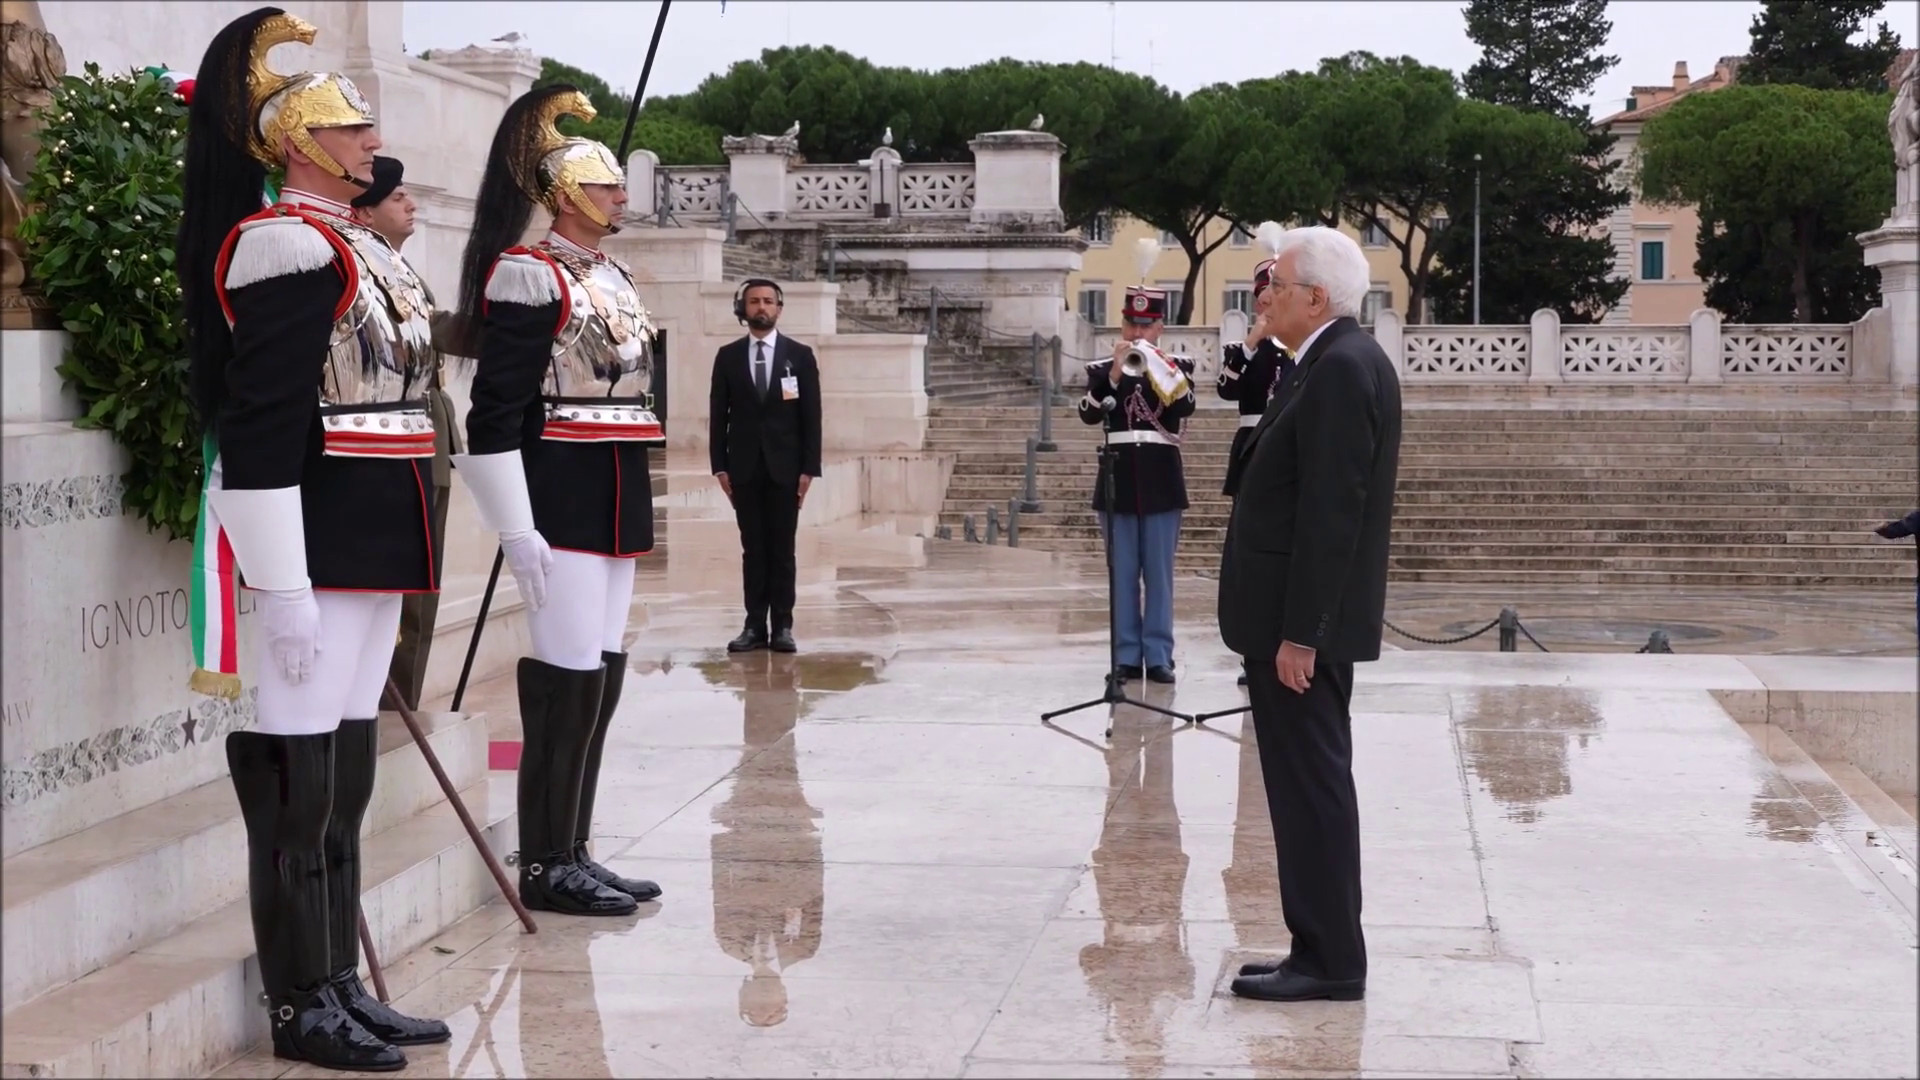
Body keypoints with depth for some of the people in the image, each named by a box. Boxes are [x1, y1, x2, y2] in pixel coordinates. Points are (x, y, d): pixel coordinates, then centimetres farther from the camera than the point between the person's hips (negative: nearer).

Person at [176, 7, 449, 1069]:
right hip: (321, 554, -10)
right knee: (297, 783, -1)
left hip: (373, 548, 10)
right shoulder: (289, 247, -14)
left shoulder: (350, 244, 16)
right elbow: (259, 430, -20)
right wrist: (284, 593, -22)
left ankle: (343, 984, 22)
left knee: (346, 774, 14)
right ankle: (301, 1008, 7)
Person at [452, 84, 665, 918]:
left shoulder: (614, 277, 16)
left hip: (615, 501, 9)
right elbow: (494, 409, -16)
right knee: (569, 680, -7)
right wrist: (517, 528, -20)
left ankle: (573, 851, 19)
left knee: (601, 675, 11)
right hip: (561, 501, -9)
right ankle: (547, 866, 2)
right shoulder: (531, 277, -11)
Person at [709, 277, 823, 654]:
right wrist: (720, 466, -2)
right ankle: (755, 626, 3)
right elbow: (718, 415, 6)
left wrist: (809, 468, -6)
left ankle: (782, 626, 5)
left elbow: (811, 416, 1)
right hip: (744, 467, 1)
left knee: (782, 549, 2)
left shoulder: (800, 355, 3)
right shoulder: (728, 356, 6)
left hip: (785, 467, -1)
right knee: (753, 549, 2)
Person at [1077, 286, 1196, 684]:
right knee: (1122, 573, 4)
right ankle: (1126, 656, 9)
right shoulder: (1102, 370, 6)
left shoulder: (1177, 365, 5)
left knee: (1159, 572, 2)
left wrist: (1159, 366, -23)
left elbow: (1185, 407, -13)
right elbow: (1089, 414, -11)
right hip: (1118, 479, 1)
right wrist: (1115, 372, -21)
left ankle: (1158, 655, 6)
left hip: (1161, 482, 0)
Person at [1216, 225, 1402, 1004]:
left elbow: (1331, 512, -22)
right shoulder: (1345, 362, 14)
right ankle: (1325, 954, 20)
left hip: (1301, 622, -10)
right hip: (1299, 619, 10)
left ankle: (1328, 962, 3)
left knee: (1310, 789, -4)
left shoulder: (1342, 369, -18)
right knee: (1311, 788, 13)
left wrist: (1298, 633, -22)